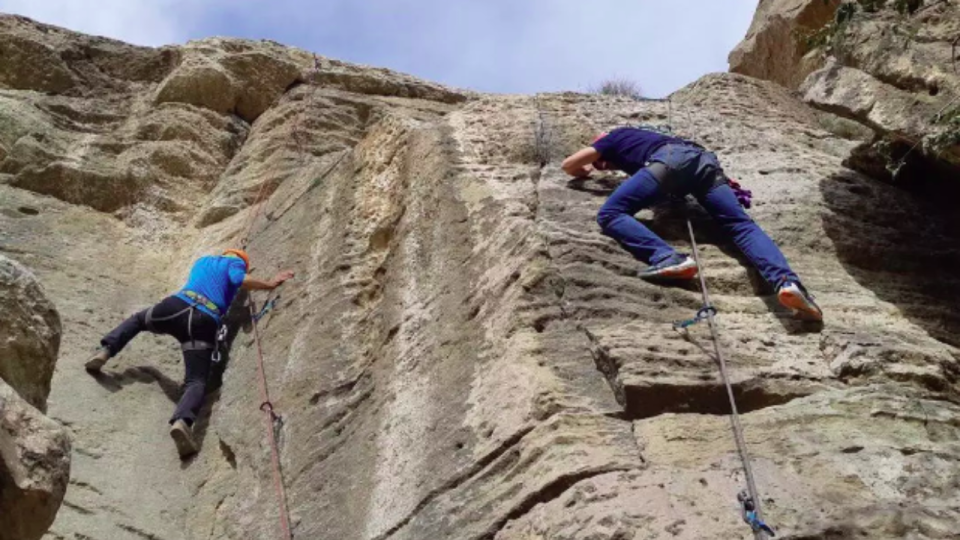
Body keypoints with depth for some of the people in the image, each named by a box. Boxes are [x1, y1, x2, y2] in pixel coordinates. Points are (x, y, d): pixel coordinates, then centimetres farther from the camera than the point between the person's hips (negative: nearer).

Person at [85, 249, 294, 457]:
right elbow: (239, 280, -3)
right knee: (196, 382, -9)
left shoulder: (203, 260, 35)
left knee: (138, 319, 36)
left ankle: (105, 350, 12)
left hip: (177, 306, 4)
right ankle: (182, 421, -40)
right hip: (205, 323, -4)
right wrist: (270, 284, 9)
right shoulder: (236, 262, 19)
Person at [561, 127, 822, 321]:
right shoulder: (636, 135, 46)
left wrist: (586, 171, 53)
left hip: (670, 159, -6)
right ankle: (787, 281, -33)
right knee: (742, 225, -6)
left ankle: (666, 258, -29)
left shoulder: (614, 137, 31)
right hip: (704, 160, 6)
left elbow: (568, 165, 32)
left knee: (610, 214, -4)